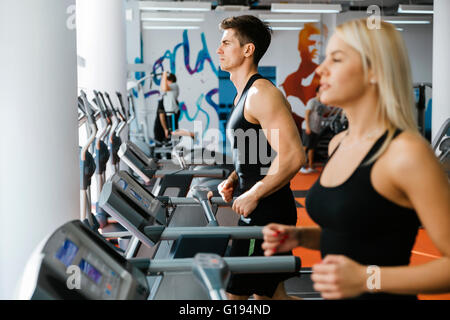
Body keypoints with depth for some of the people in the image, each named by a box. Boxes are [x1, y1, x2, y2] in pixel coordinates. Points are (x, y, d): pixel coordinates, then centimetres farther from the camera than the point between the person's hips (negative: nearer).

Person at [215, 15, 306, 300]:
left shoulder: (262, 94, -17)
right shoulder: (243, 95, 15)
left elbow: (293, 156, -26)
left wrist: (253, 195, -20)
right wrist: (234, 179, 8)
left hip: (267, 212, -10)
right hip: (259, 210, 10)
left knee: (236, 292, -3)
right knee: (268, 293, 17)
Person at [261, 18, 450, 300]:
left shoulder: (406, 152, -18)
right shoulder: (338, 143, 6)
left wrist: (368, 278, -27)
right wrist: (300, 236, 4)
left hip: (383, 296, -7)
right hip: (334, 295, 7)